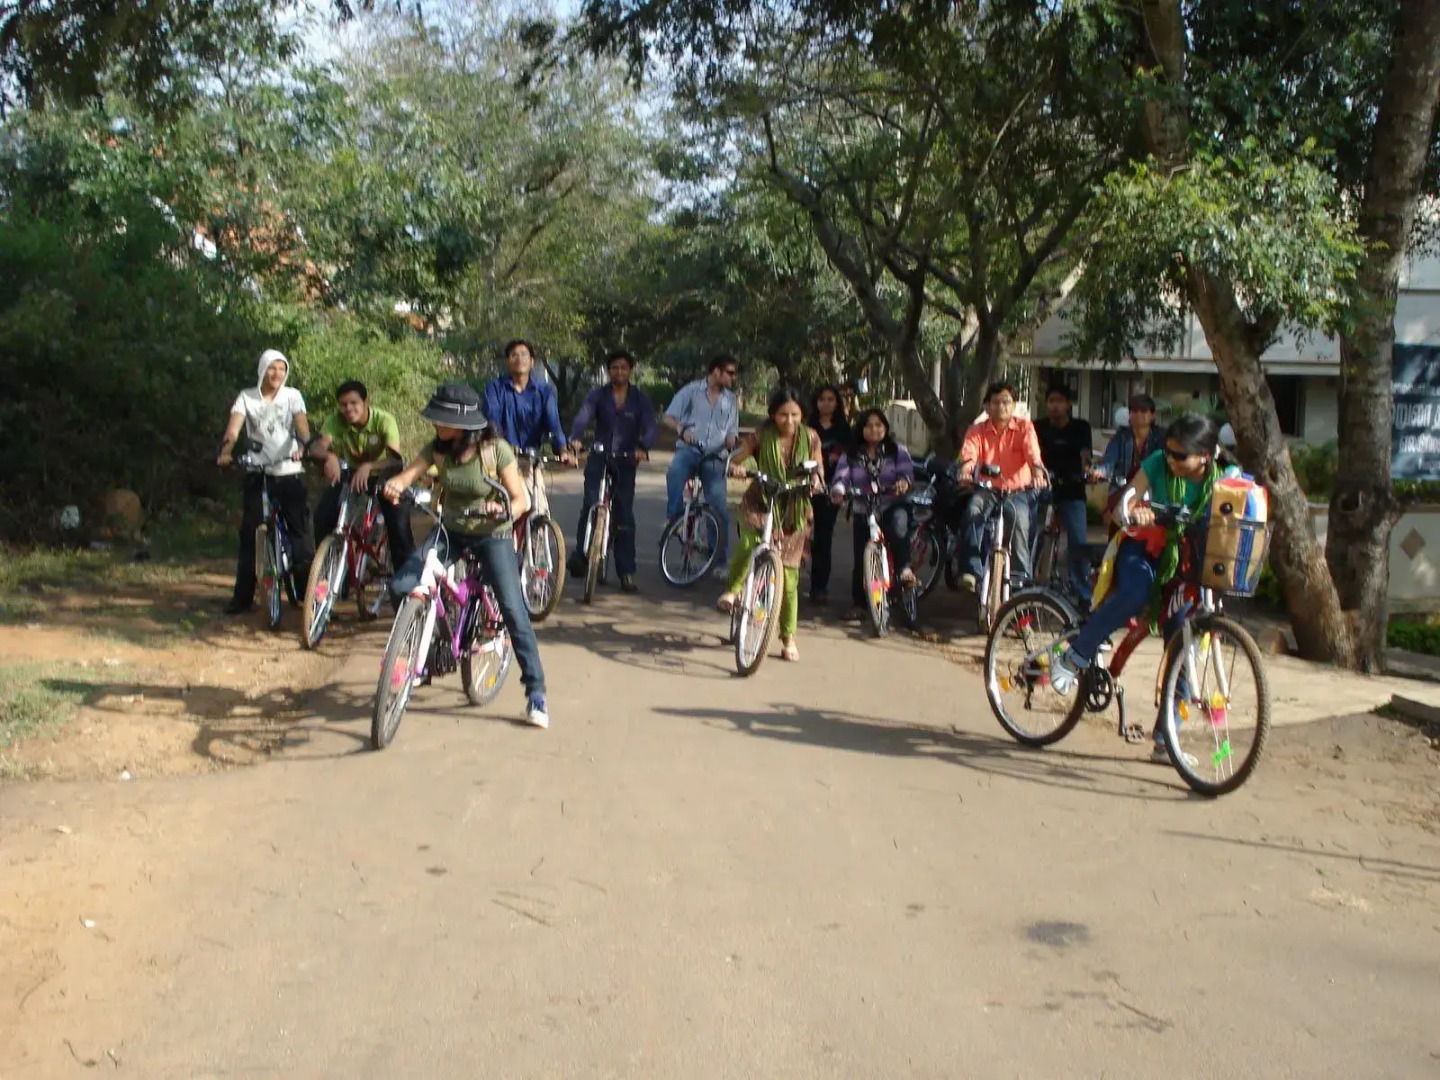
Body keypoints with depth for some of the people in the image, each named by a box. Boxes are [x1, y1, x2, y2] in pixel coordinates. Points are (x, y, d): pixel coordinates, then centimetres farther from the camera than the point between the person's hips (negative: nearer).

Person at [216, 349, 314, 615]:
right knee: (249, 533, 2)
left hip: (290, 473, -1)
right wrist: (225, 452, -29)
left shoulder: (292, 395, 3)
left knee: (301, 531, -3)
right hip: (257, 474, 1)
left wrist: (302, 446, -34)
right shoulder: (247, 397, 4)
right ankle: (243, 596, 9)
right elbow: (233, 428, -10)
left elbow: (302, 425, -12)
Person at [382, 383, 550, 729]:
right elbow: (408, 474, -15)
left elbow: (521, 499, -16)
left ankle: (536, 693, -4)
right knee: (401, 586, -13)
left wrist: (503, 510, -38)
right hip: (451, 532, 4)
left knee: (514, 612, -15)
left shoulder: (496, 450, -17)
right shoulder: (438, 448, -6)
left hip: (492, 536, -4)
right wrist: (394, 485, -38)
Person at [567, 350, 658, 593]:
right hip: (598, 459, 0)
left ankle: (627, 572, 3)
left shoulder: (640, 399, 3)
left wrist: (643, 448, -32)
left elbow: (650, 427, -10)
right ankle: (581, 554, -9)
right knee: (591, 504, -19)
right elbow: (582, 417, -13)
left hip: (625, 463, 0)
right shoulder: (598, 395, 3)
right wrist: (574, 438, -35)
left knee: (624, 516, -2)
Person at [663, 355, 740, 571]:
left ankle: (719, 559, 3)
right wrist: (682, 429, -23)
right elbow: (669, 418, -1)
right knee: (674, 472, -37)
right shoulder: (692, 390, 2)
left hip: (714, 456, 2)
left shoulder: (731, 400, 11)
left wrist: (731, 442, -9)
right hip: (689, 449, -2)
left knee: (719, 507, -6)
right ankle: (674, 518, -20)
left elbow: (731, 432, 15)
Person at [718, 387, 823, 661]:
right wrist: (735, 468, -27)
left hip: (794, 509, 2)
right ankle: (732, 589, -9)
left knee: (789, 575, 3)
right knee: (750, 543, -35)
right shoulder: (761, 437, -7)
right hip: (760, 502, -1)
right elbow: (734, 460, -3)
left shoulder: (810, 439, -2)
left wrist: (815, 481, -21)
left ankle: (788, 638, 15)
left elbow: (818, 474, 3)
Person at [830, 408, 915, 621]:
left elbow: (907, 472, -11)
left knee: (899, 519, -38)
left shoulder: (897, 451, 4)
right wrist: (838, 490, -32)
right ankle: (858, 602, 12)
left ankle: (904, 568, -28)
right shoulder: (851, 456, 7)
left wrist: (904, 482, -36)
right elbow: (841, 477, -8)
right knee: (861, 558, -1)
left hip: (892, 506, -2)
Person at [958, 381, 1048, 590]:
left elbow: (1033, 452, -13)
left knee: (1019, 520, -31)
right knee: (973, 511, -31)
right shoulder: (977, 431, 5)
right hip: (987, 489, 1)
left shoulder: (1024, 427, 4)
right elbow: (969, 451, -15)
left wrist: (1038, 471, -36)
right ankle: (971, 570, -31)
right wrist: (966, 468, -39)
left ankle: (1020, 576, -19)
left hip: (1017, 490, -1)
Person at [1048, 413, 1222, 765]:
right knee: (1135, 593, -38)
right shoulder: (1157, 464, -14)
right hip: (1144, 548, -2)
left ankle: (1165, 742, 4)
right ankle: (1073, 659, -19)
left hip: (1184, 561, 2)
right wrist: (1135, 515, -42)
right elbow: (1124, 505, -18)